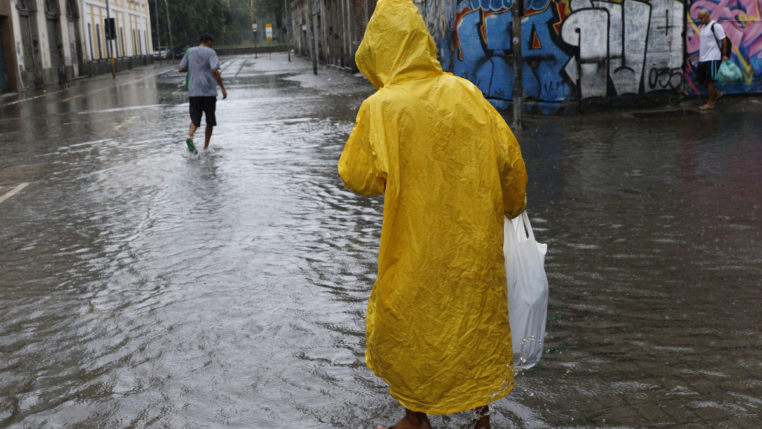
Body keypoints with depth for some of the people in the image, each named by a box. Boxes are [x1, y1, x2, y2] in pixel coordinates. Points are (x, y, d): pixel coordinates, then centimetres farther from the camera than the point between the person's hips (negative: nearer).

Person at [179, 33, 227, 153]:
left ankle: (190, 136, -25)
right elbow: (215, 70, -15)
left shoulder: (190, 52, 10)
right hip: (209, 91, -3)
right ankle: (206, 147, 12)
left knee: (195, 119, 5)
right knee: (210, 120, 11)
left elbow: (181, 69, 9)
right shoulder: (210, 52, -2)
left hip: (193, 91, 3)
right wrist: (222, 88, -12)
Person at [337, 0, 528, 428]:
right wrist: (514, 203, 18)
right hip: (475, 239, 4)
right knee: (477, 317, 19)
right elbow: (508, 156, 1)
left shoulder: (382, 107, -14)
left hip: (418, 246, -4)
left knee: (403, 327, 15)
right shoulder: (466, 92, -2)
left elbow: (360, 178, -10)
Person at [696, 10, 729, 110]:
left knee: (709, 80, -4)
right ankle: (717, 94, 27)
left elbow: (724, 40, -11)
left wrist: (724, 55, -12)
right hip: (703, 59, 9)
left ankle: (710, 103, 7)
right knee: (701, 79, 10)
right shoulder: (702, 27, 13)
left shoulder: (715, 26, -12)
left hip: (713, 59, -9)